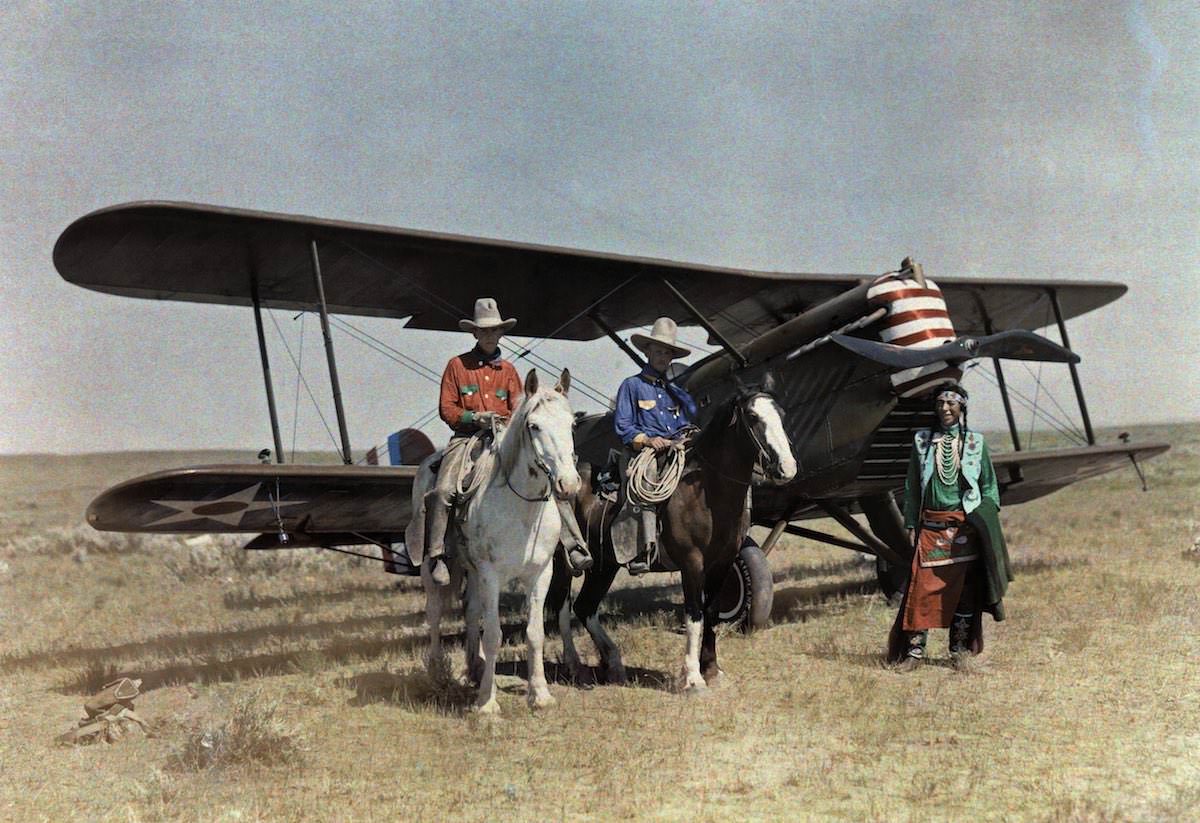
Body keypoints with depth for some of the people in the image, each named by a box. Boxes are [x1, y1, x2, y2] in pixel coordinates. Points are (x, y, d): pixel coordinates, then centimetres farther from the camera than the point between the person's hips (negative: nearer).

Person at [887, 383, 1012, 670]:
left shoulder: (975, 443, 7)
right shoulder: (922, 441, 8)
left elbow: (989, 485, 10)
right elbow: (912, 486, 9)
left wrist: (987, 522, 0)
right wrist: (911, 525, 4)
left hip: (966, 526, 0)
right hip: (931, 526, 0)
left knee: (965, 587, 3)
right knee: (922, 585, -6)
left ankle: (960, 650, 14)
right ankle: (914, 650, 0)